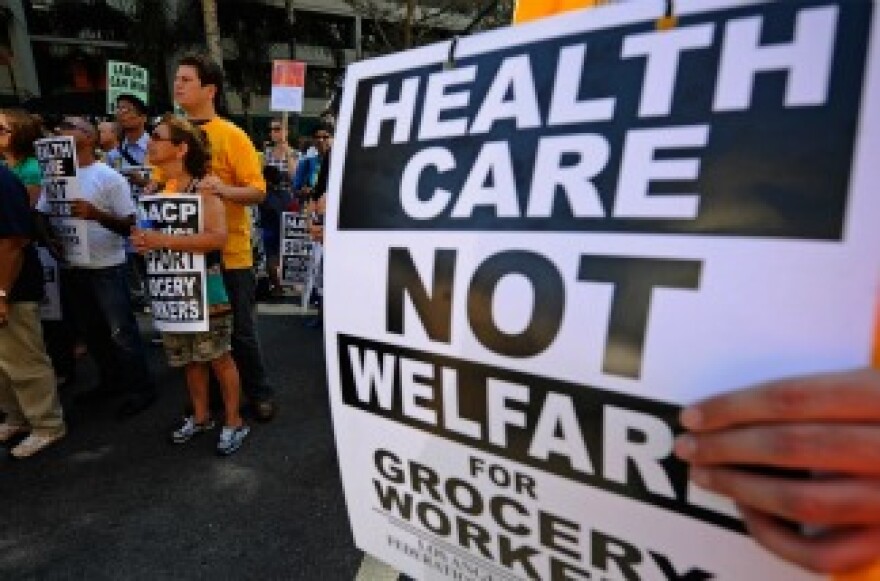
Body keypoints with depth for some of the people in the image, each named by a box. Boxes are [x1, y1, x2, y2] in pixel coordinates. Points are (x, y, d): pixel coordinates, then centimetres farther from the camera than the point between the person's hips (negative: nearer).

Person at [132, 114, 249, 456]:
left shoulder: (202, 190, -13)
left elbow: (218, 236, -27)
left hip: (204, 286, -7)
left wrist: (164, 241, -27)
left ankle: (234, 422, 17)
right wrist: (142, 240, -1)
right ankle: (200, 416, 33)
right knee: (188, 358, 17)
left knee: (218, 357, 2)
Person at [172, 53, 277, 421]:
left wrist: (223, 189, -27)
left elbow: (258, 191, -10)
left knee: (240, 329, 5)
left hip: (229, 253, -5)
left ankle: (260, 394, 23)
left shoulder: (231, 135, -6)